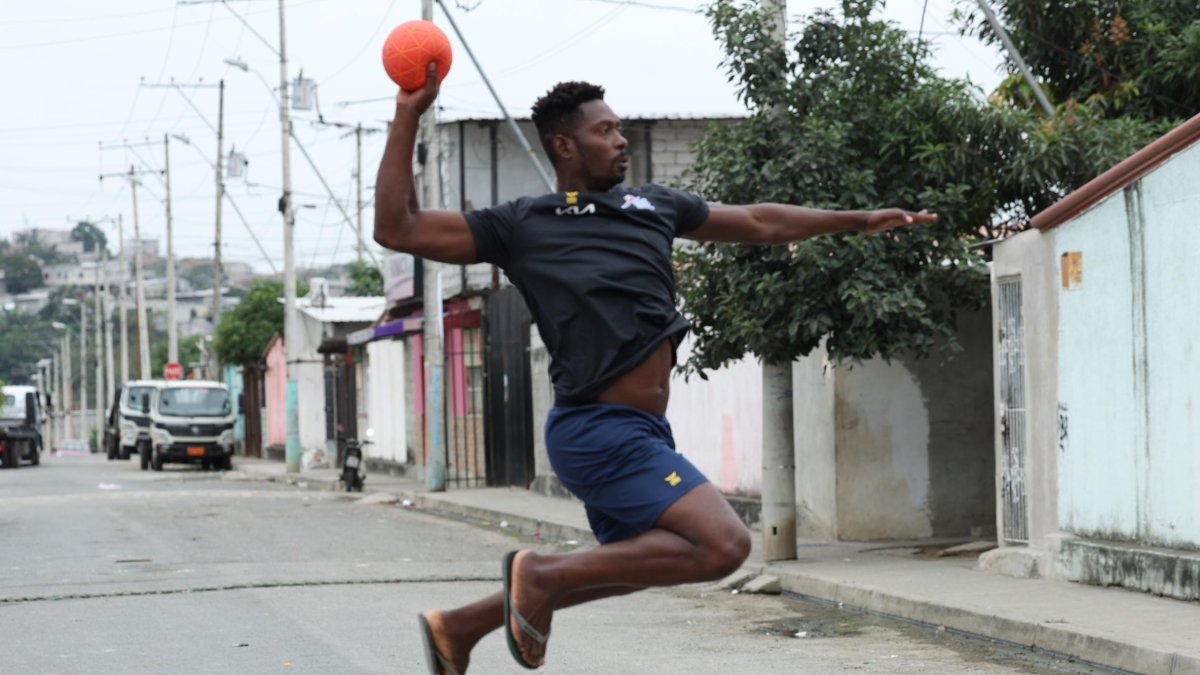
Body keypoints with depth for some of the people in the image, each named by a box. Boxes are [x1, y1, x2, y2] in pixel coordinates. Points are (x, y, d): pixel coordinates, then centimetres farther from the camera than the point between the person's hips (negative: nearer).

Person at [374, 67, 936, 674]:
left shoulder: (652, 206, 15)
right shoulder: (520, 227, -2)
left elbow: (758, 223, 24)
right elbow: (397, 229, -6)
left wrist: (858, 220, 24)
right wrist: (407, 119, -10)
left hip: (639, 434, 9)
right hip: (600, 432, -9)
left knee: (630, 563, 23)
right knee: (723, 544, -20)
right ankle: (542, 574, -10)